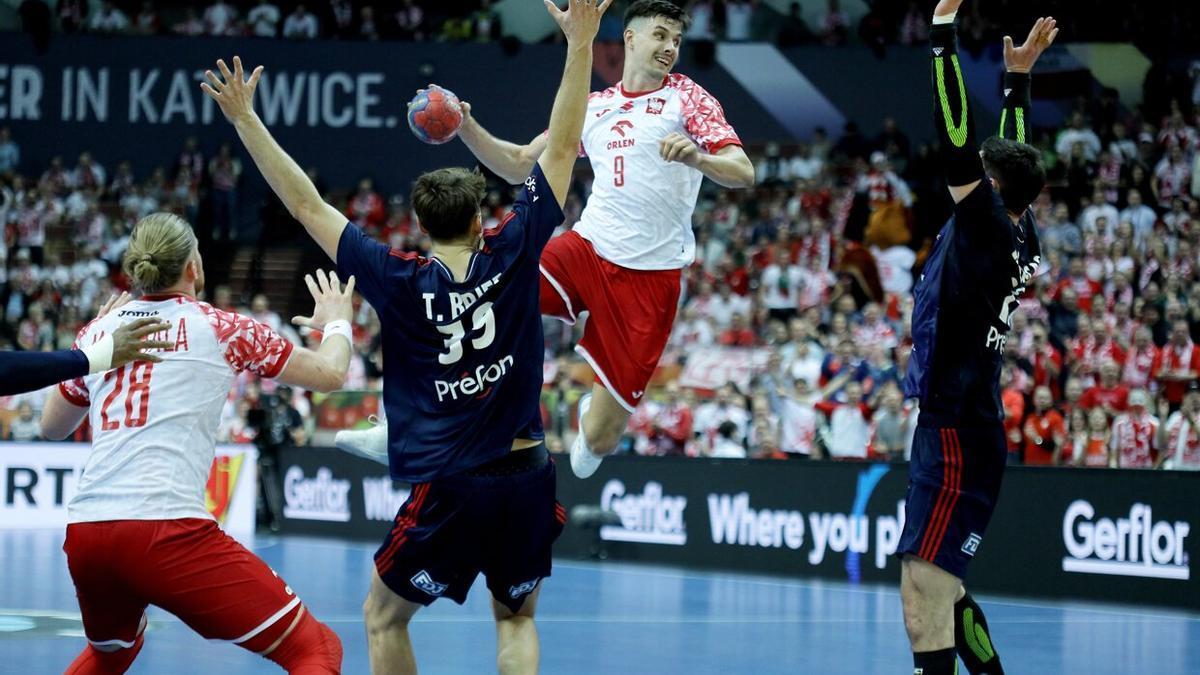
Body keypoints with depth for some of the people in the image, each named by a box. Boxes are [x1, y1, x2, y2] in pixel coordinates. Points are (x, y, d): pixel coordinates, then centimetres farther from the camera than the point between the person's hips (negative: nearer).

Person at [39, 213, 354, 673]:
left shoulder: (99, 332, 15)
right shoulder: (219, 328, 4)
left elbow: (52, 427, 30)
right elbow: (330, 374, 12)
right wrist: (337, 323, 34)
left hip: (83, 533, 6)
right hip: (167, 531, -6)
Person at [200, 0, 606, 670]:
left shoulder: (401, 281, -6)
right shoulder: (511, 254, -4)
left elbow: (308, 205, -3)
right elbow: (563, 148, 0)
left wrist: (246, 120, 2)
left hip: (447, 488, -2)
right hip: (526, 477, 2)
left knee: (384, 618, 16)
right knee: (517, 619, 19)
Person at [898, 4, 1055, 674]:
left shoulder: (989, 229, -12)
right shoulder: (1023, 238, 10)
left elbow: (959, 144, -19)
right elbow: (1013, 157, 27)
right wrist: (1019, 74, 32)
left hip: (957, 433, -10)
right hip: (966, 425, 10)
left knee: (926, 593, -16)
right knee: (942, 589, 19)